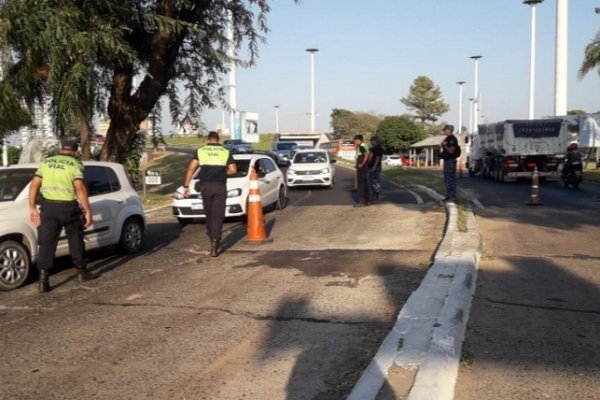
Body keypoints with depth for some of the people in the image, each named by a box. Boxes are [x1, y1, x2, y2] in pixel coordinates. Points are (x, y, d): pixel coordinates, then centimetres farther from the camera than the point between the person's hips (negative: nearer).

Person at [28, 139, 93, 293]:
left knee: (47, 242, 3)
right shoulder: (75, 164, -1)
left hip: (48, 206, 3)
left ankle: (43, 278, -4)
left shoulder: (46, 162, 12)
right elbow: (80, 188, -13)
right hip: (68, 207, -3)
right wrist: (88, 211, -11)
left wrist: (32, 208, 12)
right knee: (75, 239, 16)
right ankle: (81, 271, 25)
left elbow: (34, 185, 7)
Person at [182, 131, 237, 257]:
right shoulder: (226, 152, 6)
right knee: (217, 216, 0)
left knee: (209, 214, 17)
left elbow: (191, 169, -2)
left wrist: (186, 186, -1)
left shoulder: (200, 151, 6)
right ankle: (215, 244, -10)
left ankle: (213, 240, 27)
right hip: (220, 186, -1)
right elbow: (233, 170, 0)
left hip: (205, 186, 1)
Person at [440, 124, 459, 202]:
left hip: (451, 161, -11)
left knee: (451, 179, -9)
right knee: (447, 180, 13)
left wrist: (444, 146, -16)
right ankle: (449, 196, 19)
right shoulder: (447, 139, 18)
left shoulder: (452, 139, -14)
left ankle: (452, 196, -7)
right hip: (447, 160, 11)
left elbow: (451, 151, -22)